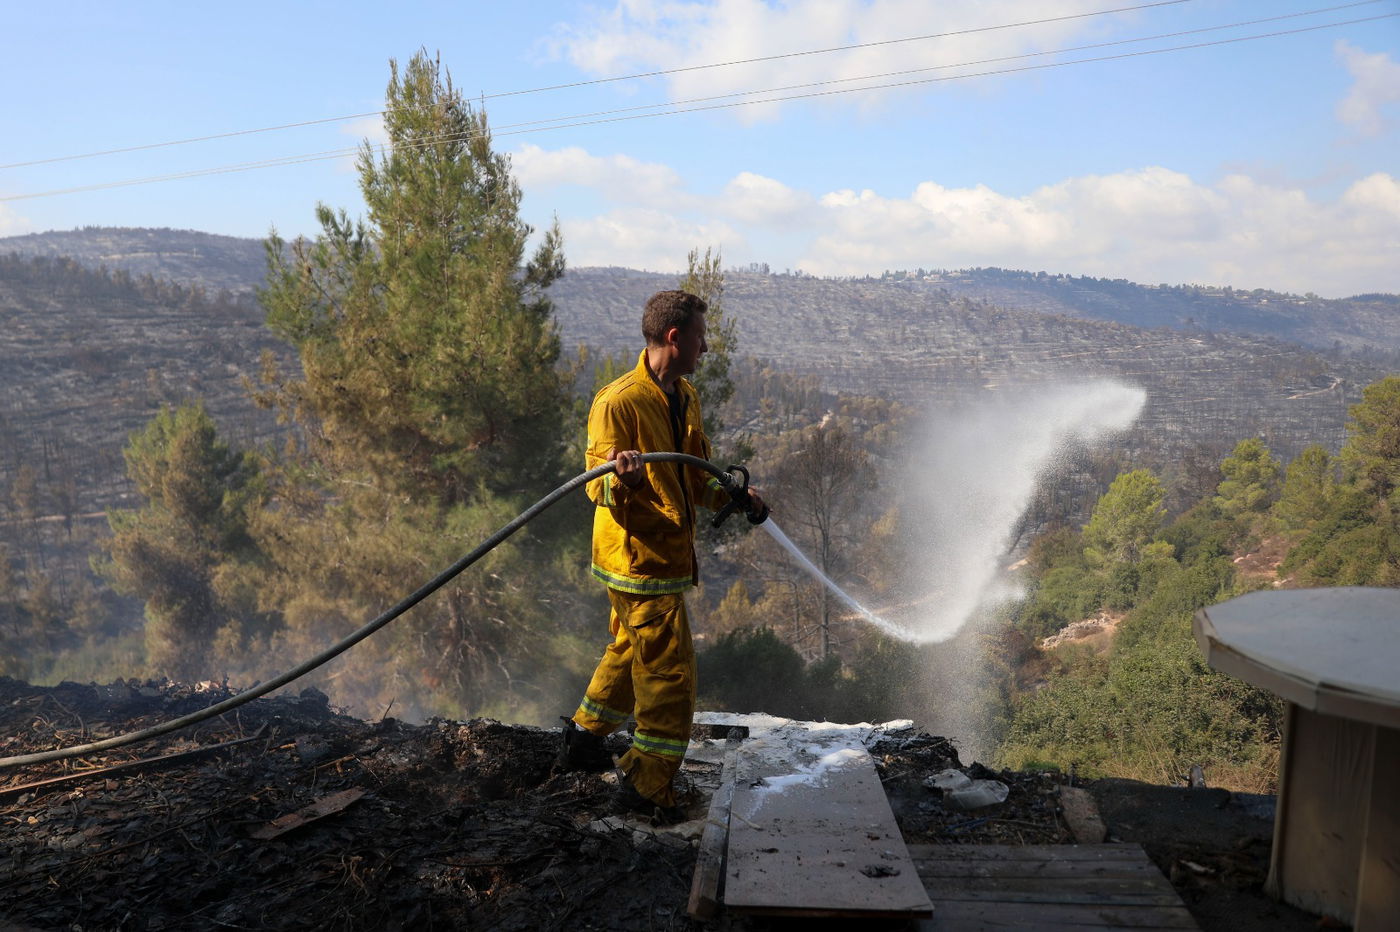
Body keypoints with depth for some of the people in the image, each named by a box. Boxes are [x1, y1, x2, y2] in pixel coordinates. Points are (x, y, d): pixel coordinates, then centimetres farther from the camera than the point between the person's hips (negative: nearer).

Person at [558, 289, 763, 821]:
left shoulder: (686, 399, 11)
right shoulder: (618, 402, -18)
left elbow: (696, 476, 20)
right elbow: (601, 491, -19)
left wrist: (731, 496, 3)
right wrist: (622, 479, -41)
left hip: (667, 554, 10)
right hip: (638, 558, -9)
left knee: (631, 652, 22)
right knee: (669, 669, -5)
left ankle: (583, 739, 40)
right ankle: (647, 785, 8)